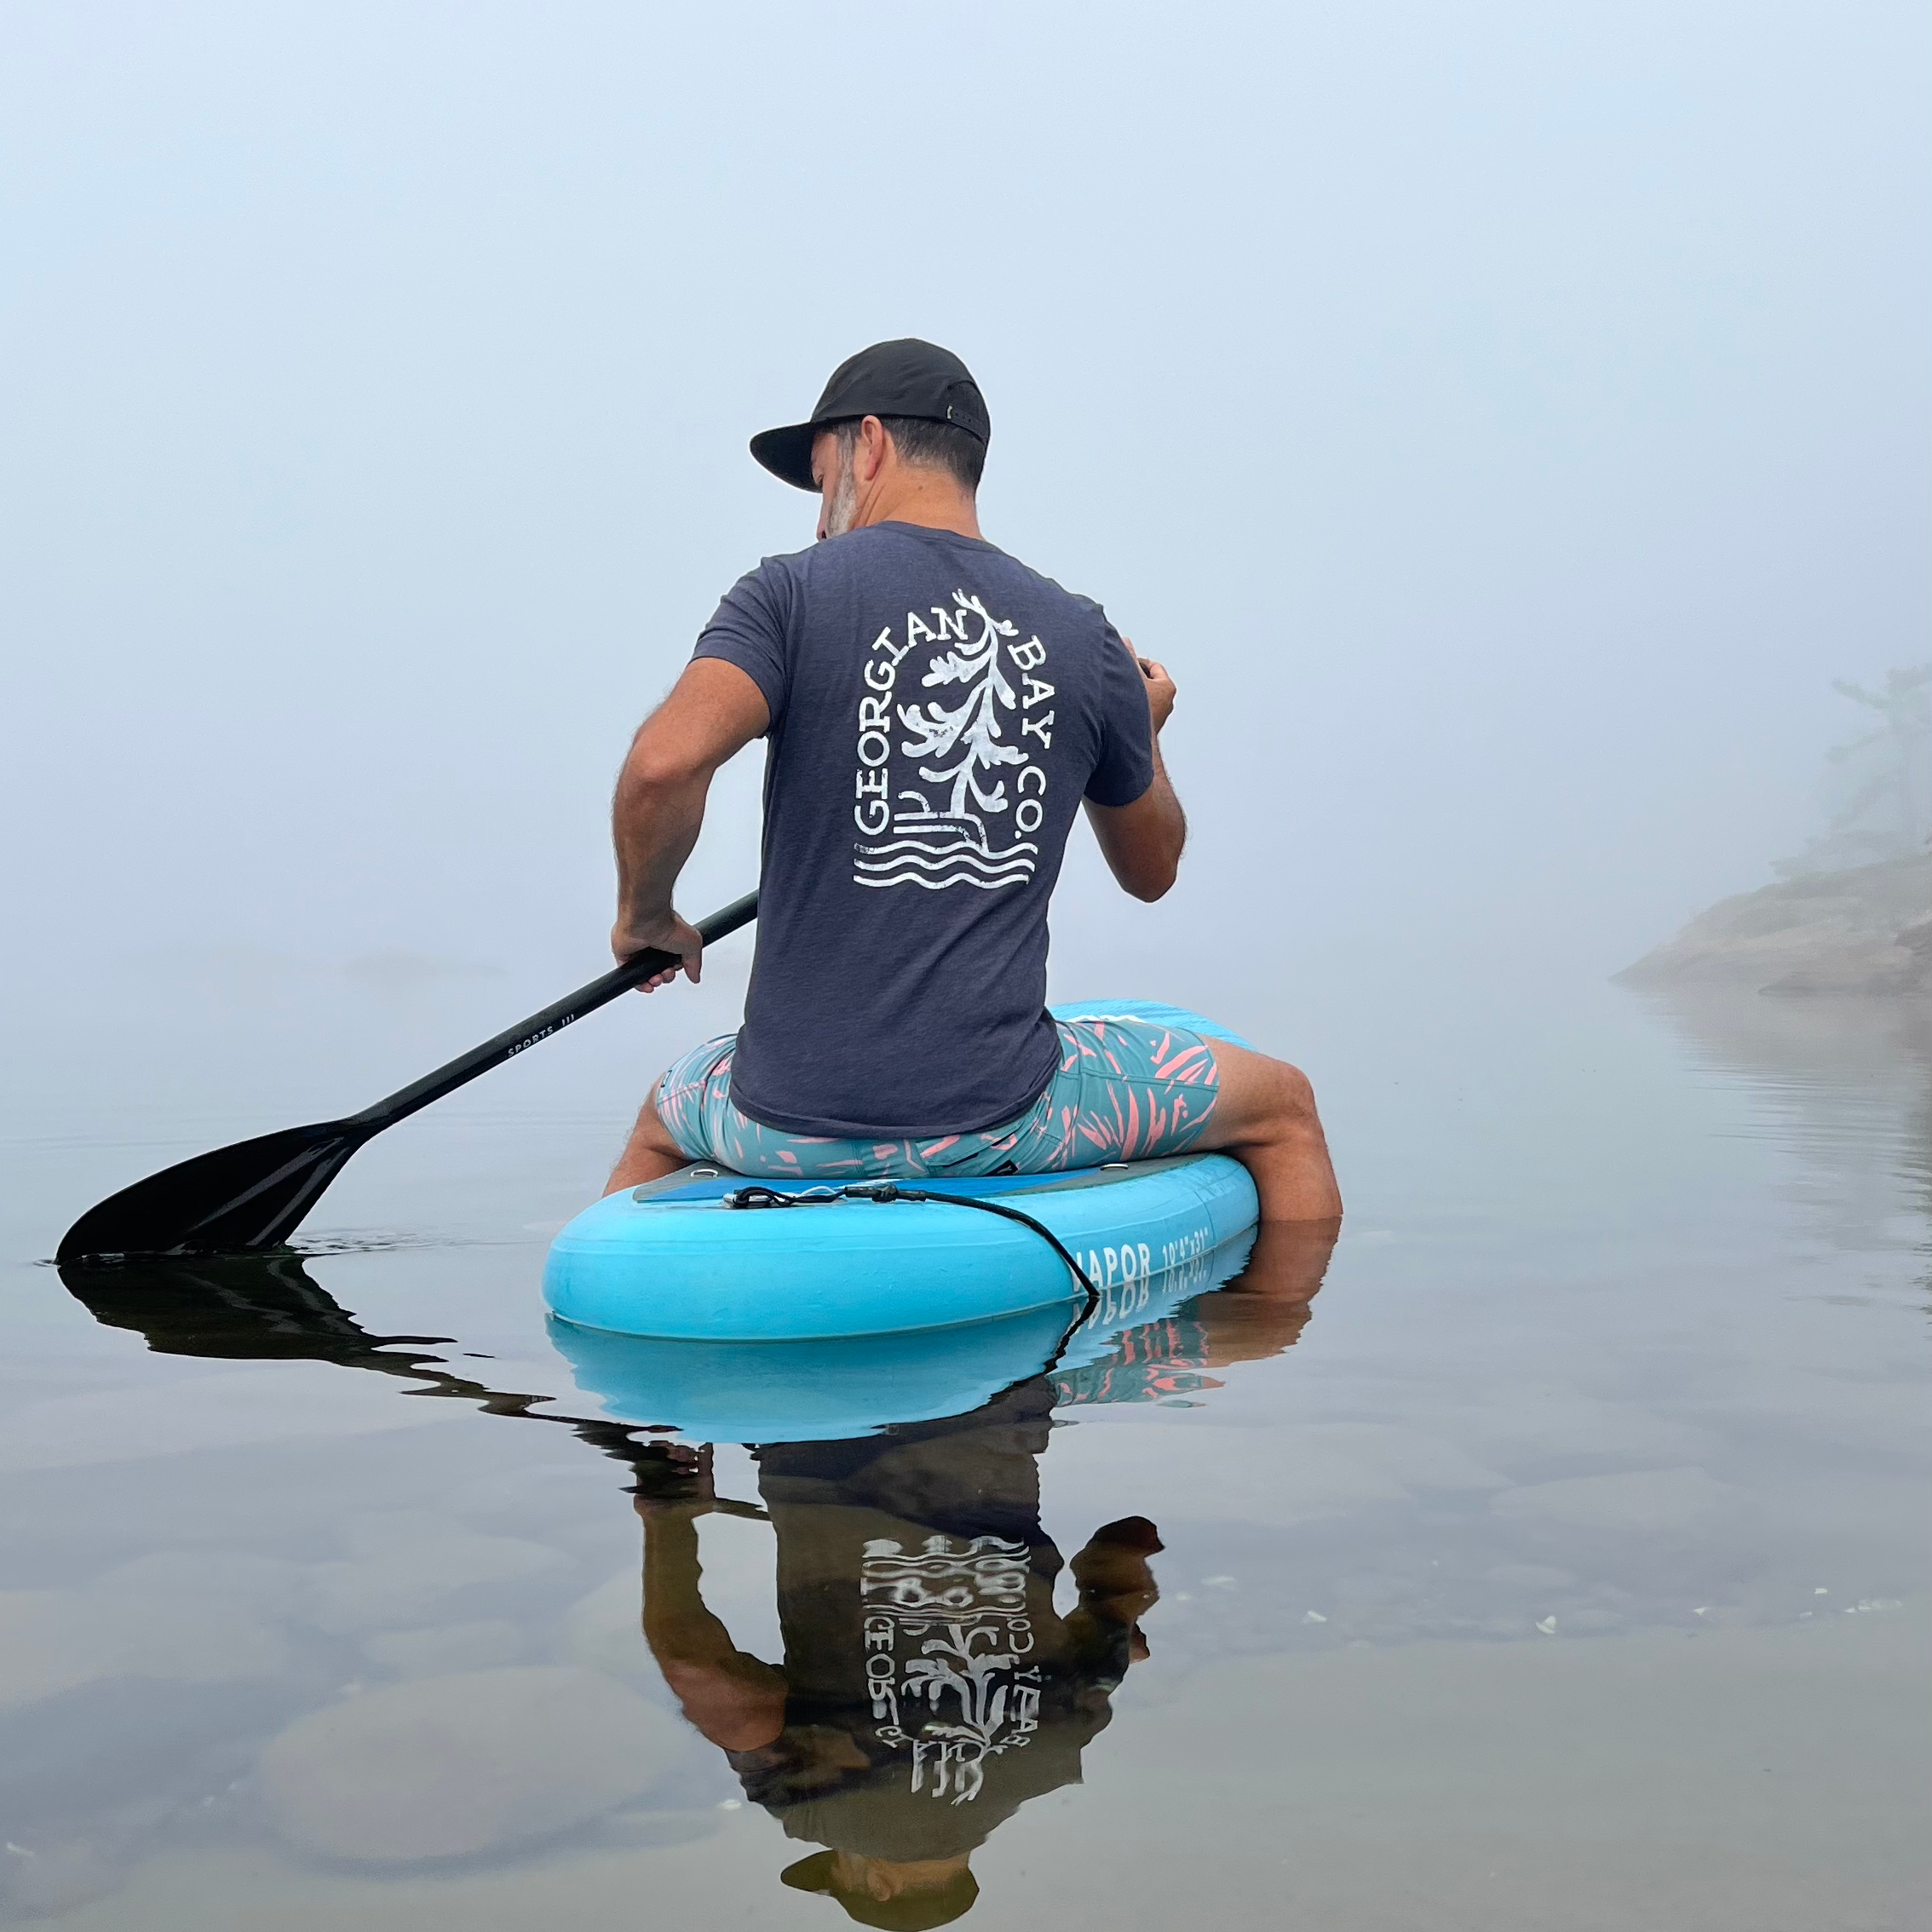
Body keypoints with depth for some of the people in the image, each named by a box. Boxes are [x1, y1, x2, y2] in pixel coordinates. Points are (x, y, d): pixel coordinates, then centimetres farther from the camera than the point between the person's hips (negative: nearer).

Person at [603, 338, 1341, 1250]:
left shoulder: (791, 593, -5)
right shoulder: (1084, 639, 3)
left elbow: (663, 764, -22)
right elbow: (1151, 869, 15)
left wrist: (644, 916, -2)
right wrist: (1141, 732, 34)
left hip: (793, 1124, 1)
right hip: (997, 1121, 0)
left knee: (662, 1121, 38)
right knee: (1282, 1105, 24)